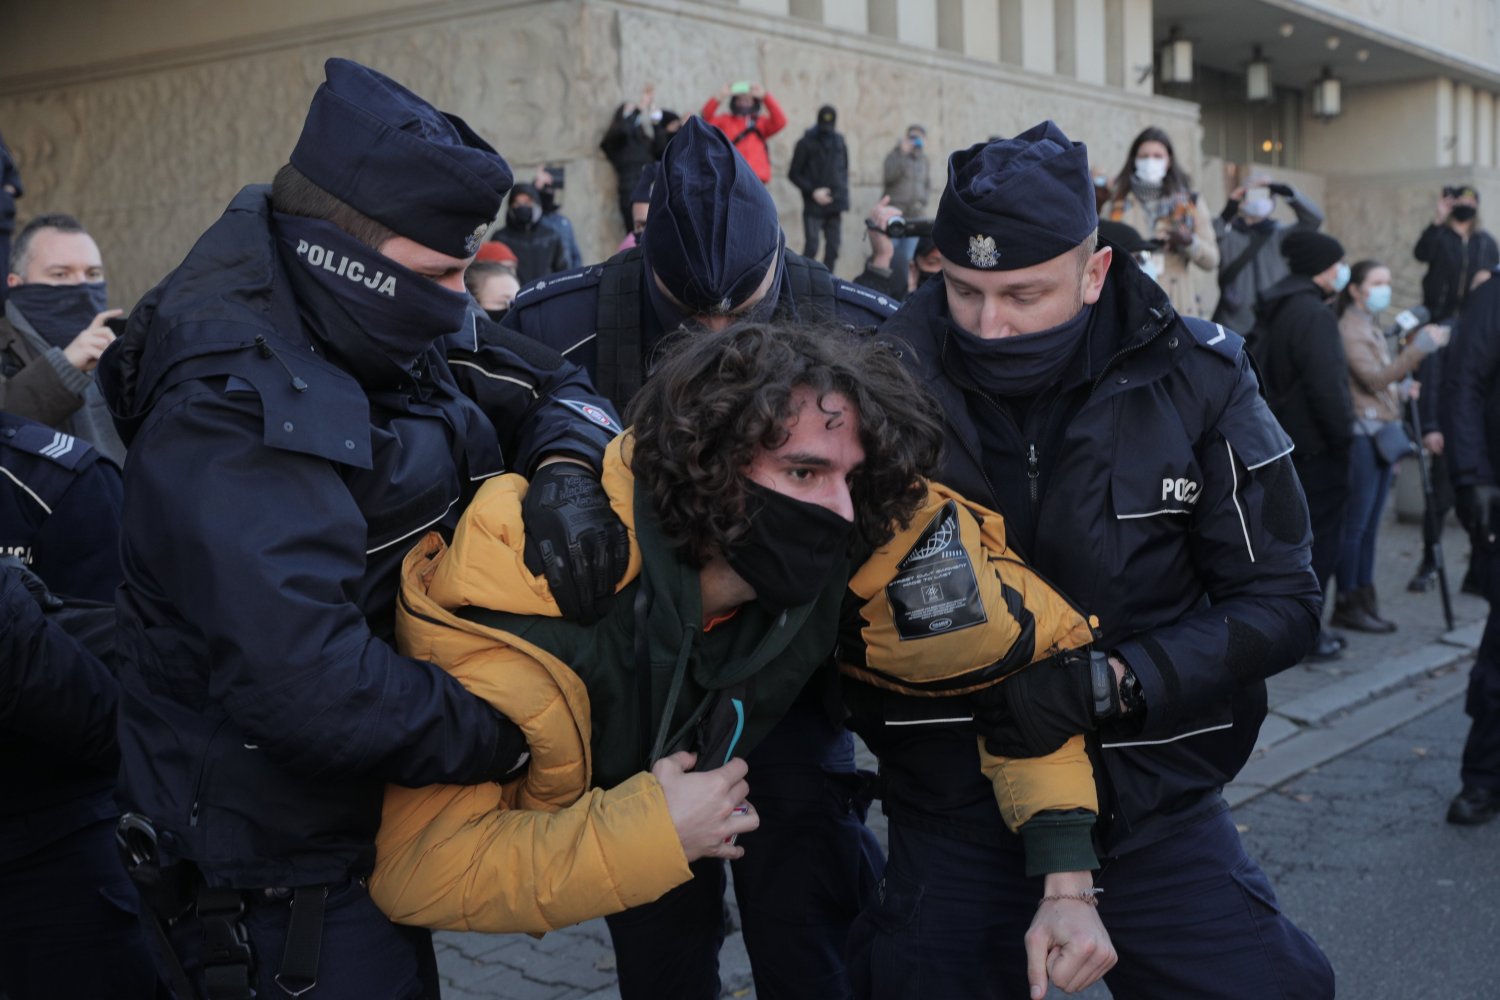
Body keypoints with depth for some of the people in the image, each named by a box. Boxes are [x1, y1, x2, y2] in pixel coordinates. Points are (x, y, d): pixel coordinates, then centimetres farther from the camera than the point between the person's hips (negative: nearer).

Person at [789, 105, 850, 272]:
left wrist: (843, 202, 10)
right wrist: (813, 191, -12)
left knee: (833, 250, 2)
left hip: (835, 207, 4)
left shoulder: (839, 143, 12)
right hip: (813, 207, -4)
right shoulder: (806, 143, 0)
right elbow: (793, 174, 0)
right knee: (811, 247, -11)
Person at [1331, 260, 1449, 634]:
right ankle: (1347, 605, -2)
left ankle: (1364, 601, 13)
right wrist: (1419, 347, -25)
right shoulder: (1349, 330, -9)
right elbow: (1375, 379, -21)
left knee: (1370, 526, 9)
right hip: (1362, 435, -9)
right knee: (1354, 525, -7)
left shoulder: (1373, 329, 20)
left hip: (1380, 435, 9)